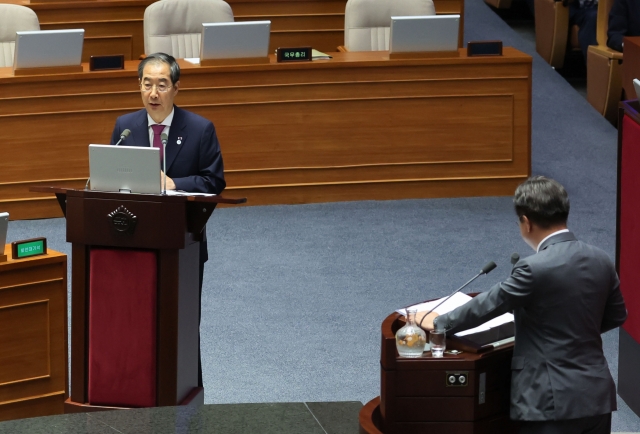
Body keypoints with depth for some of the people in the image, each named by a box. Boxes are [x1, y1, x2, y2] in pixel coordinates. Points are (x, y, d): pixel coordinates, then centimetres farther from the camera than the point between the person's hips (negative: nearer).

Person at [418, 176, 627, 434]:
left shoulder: (535, 269, -18)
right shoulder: (600, 261, 3)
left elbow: (487, 305, -6)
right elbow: (616, 316, 17)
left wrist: (437, 322, 9)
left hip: (554, 402, -7)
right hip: (598, 395, 7)